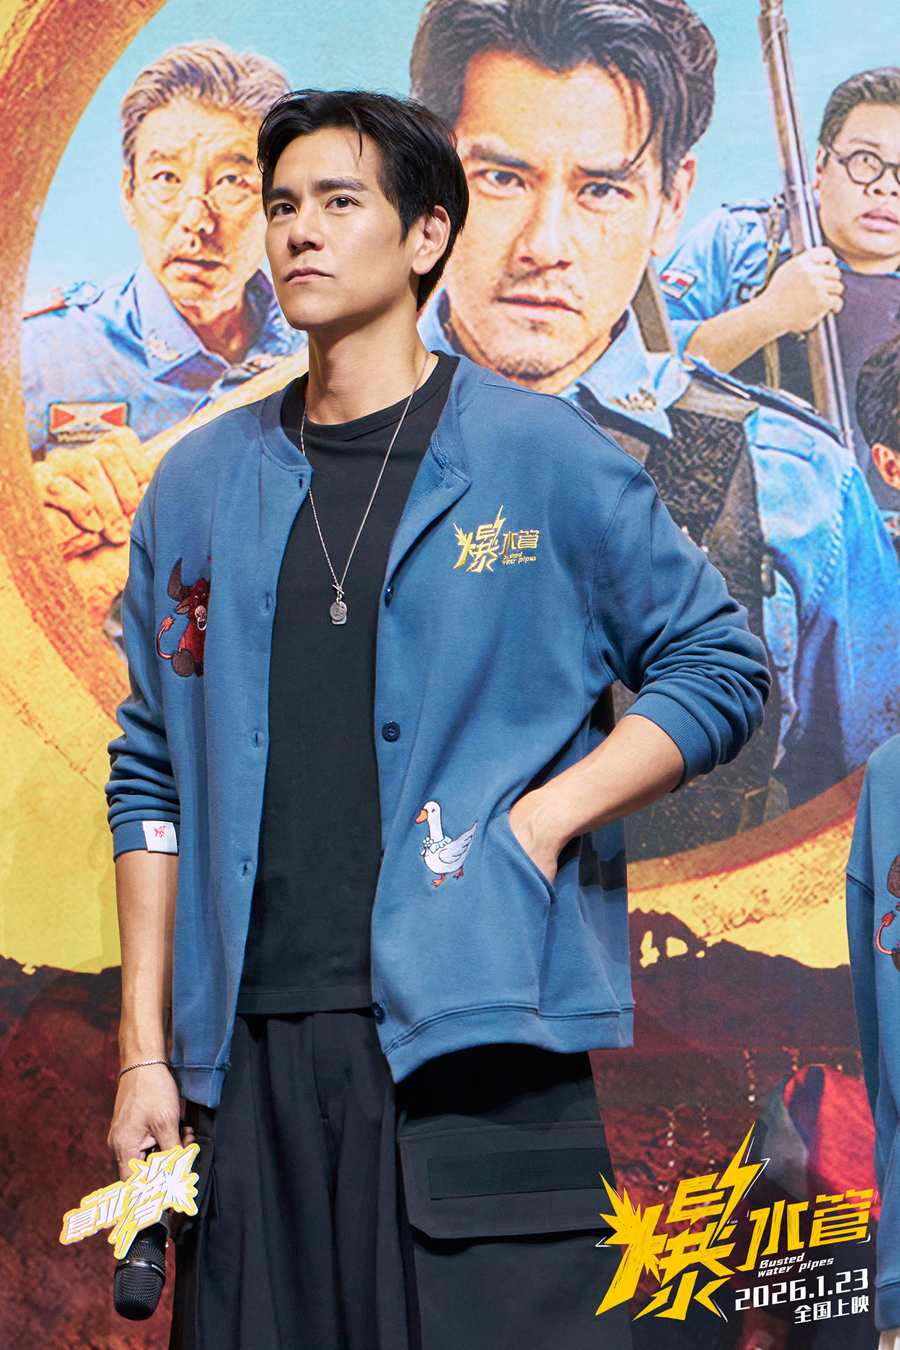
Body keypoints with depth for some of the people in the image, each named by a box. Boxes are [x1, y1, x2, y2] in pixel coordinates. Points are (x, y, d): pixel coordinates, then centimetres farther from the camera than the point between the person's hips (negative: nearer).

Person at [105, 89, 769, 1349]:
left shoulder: (541, 456, 2)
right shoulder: (199, 487, 12)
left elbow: (721, 666, 6)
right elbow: (154, 775, 14)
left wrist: (541, 820, -8)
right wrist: (145, 1050, 8)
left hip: (478, 1053, -3)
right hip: (252, 1056, 3)